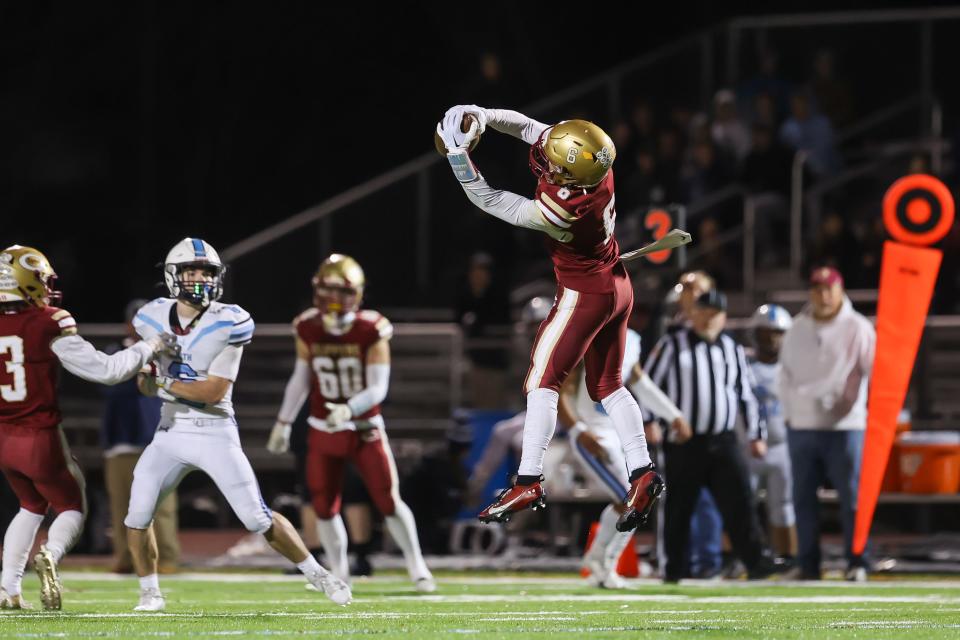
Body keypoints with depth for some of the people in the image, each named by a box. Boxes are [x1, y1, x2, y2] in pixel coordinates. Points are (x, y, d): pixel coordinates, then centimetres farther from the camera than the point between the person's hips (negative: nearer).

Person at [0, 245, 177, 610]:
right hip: (41, 438, -4)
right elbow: (106, 370, -14)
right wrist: (150, 347, -2)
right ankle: (50, 555, -17)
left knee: (32, 507, 27)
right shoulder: (49, 326, -14)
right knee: (71, 508, 15)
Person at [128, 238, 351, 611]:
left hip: (215, 433, -4)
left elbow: (214, 391, -16)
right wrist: (146, 377, -13)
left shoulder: (228, 323, -12)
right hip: (171, 431, 4)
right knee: (137, 516, -9)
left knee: (259, 518, -5)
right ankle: (150, 594, 9)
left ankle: (317, 574, 12)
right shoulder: (153, 319, 2)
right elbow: (146, 386, 10)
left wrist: (164, 383, -14)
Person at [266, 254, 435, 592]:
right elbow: (300, 380, 8)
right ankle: (339, 575, 21)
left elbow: (378, 388, -18)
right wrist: (283, 422, 12)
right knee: (324, 507, 4)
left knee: (388, 501, -4)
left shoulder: (371, 331, -16)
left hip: (365, 429, -3)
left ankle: (418, 569, 11)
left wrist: (348, 409, -34)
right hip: (323, 430, 3)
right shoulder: (308, 329, -6)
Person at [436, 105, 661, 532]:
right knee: (607, 385, 15)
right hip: (618, 286, 8)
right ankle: (642, 475, 9)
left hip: (584, 295, -8)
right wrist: (481, 116, -16)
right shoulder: (595, 157, -14)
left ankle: (529, 482, -4)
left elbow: (488, 201, -23)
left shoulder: (560, 210, -33)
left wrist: (457, 154, -25)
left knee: (542, 381, -1)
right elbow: (528, 127, -2)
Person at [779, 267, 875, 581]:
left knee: (851, 497, -5)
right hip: (801, 426, 4)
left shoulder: (857, 329, -2)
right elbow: (786, 374, 19)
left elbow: (874, 370, -6)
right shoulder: (797, 330, 11)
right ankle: (808, 565, 12)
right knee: (804, 498, 6)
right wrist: (788, 411, 11)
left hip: (844, 425, -4)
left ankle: (856, 563, -1)